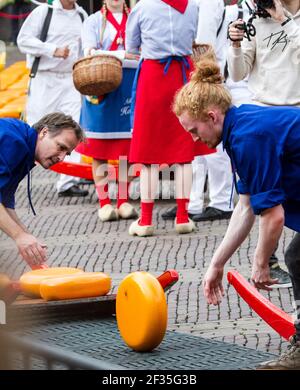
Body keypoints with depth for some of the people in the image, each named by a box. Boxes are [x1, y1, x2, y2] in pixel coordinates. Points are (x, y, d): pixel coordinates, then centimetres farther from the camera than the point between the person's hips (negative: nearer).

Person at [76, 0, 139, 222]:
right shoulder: (94, 21, 7)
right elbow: (90, 53, -6)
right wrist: (124, 55, -16)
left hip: (130, 88, 1)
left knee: (128, 148, 2)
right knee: (100, 149, -1)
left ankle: (124, 202, 9)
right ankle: (104, 203, 5)